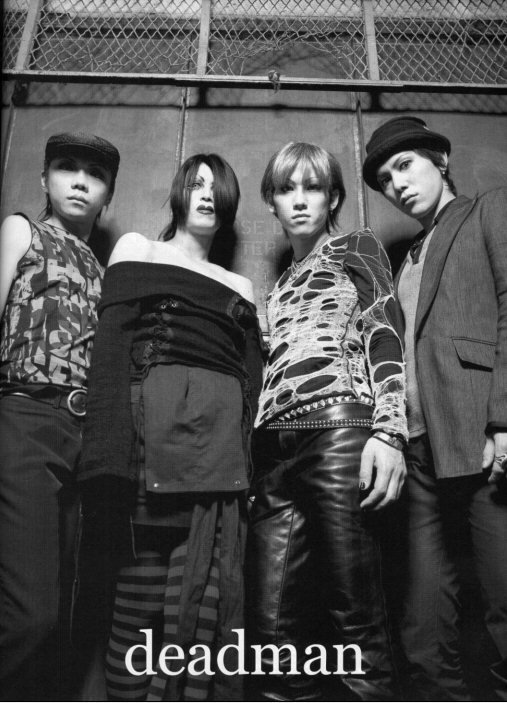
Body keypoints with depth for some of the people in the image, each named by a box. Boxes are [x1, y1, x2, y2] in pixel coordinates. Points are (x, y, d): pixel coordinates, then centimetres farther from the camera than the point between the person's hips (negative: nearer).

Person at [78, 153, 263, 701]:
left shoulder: (239, 288, 24)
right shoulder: (136, 249, 15)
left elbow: (253, 379, 16)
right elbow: (111, 344, 1)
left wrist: (252, 465, 3)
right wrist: (112, 452, -12)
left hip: (223, 435, 4)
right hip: (156, 419, -3)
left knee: (211, 590, -1)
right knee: (145, 582, -6)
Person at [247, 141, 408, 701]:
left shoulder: (356, 247, 16)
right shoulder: (281, 284, 29)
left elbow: (384, 337, 1)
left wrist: (389, 432, -13)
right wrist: (253, 455, 14)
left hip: (339, 429, -5)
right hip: (275, 450, 5)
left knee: (356, 614, -4)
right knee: (272, 627, 1)